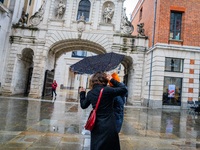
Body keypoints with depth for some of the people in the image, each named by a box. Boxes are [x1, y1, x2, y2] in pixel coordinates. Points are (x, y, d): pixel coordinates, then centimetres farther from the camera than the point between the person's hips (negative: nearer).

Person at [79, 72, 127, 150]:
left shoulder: (90, 93, 0)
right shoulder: (107, 90, -17)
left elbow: (83, 105, 16)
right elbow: (124, 90, -8)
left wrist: (82, 93, 30)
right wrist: (112, 80, -1)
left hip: (96, 126, 5)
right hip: (109, 126, -5)